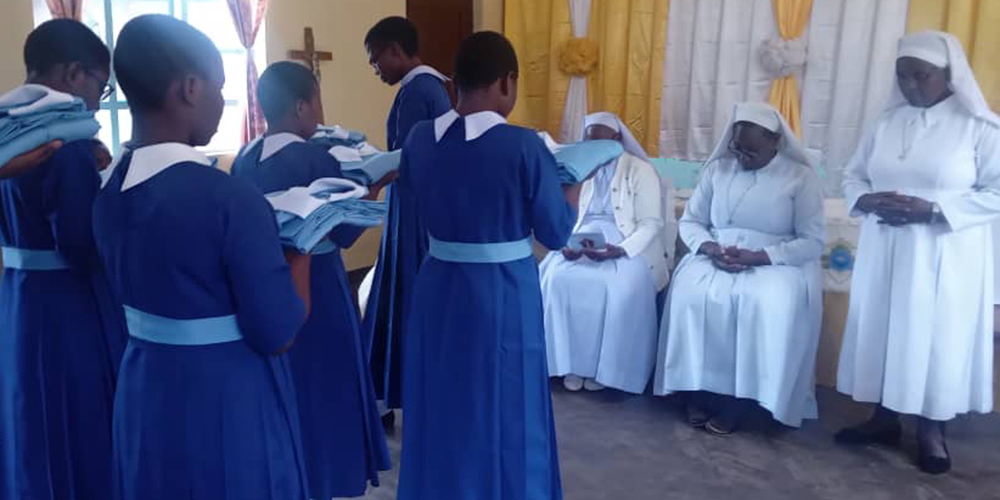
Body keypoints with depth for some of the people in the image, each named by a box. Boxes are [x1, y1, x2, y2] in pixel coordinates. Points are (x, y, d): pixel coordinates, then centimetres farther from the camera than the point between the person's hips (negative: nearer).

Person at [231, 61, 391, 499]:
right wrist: (375, 185, -5)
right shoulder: (316, 159, -17)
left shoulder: (245, 159, 4)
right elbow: (344, 233, -14)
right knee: (320, 388, 9)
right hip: (314, 289, -7)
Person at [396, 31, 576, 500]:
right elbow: (556, 233, -8)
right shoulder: (523, 146, -17)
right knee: (504, 412, 14)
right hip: (504, 294, -4)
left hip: (438, 288, 5)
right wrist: (576, 179, 9)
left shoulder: (420, 139, -3)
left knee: (440, 408, 21)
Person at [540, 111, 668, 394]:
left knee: (620, 288, -33)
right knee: (556, 278, -26)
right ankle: (571, 362, -14)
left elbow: (651, 222, -7)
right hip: (580, 244, 3)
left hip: (628, 246, -3)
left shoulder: (641, 171, 0)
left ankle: (606, 366, -14)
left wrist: (620, 250, -23)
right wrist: (565, 243, -14)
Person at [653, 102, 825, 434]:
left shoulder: (802, 177, 0)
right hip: (715, 257, 3)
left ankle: (739, 399, -21)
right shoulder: (717, 168, 10)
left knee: (769, 305, -35)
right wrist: (709, 248, -12)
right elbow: (690, 222, 10)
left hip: (777, 263, -2)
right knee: (691, 293, -30)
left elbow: (813, 241, -6)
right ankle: (698, 390, -17)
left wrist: (759, 257, -20)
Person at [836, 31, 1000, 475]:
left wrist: (933, 209, -21)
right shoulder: (888, 121, 7)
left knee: (937, 338, 3)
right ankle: (884, 417, 25)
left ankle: (931, 430, 19)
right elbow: (853, 176, 11)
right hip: (885, 251, 4)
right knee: (882, 331, 10)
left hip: (945, 258, -4)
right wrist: (868, 200, -12)